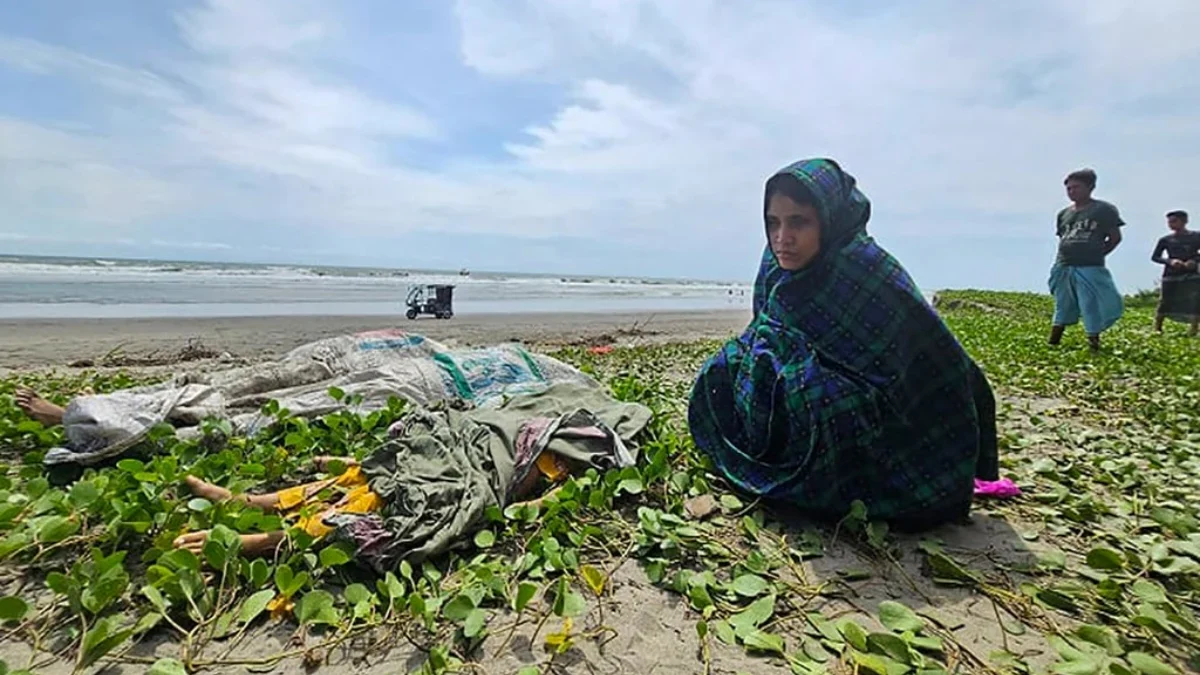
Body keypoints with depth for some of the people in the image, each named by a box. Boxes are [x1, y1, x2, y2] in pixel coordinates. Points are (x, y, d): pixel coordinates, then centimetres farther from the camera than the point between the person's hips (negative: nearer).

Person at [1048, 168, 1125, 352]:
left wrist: (1095, 254, -2)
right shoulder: (1064, 213, 12)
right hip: (1063, 267, 5)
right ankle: (1052, 344, 19)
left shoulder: (1104, 209, -2)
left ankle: (1094, 345, 8)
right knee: (1062, 307, 12)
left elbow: (1115, 237, 0)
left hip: (1090, 268, -5)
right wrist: (1067, 256, 6)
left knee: (1093, 308, -2)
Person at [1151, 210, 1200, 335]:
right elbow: (1154, 257, 5)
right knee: (1165, 302, 0)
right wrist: (1169, 261, -12)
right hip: (1170, 276, 0)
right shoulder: (1165, 240, 4)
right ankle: (1157, 328, 10)